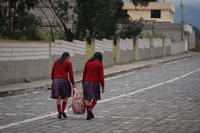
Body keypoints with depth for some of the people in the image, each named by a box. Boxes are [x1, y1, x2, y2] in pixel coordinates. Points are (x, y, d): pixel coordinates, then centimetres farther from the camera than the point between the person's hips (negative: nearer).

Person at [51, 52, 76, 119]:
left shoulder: (56, 62, 13)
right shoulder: (68, 63, 2)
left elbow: (52, 72, 11)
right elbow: (71, 74, -3)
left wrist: (53, 80, 19)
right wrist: (73, 83, 3)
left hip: (56, 80, 3)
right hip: (64, 80, -3)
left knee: (58, 97, 4)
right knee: (66, 96, 13)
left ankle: (59, 113, 3)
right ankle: (62, 110, -4)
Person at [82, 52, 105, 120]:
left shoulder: (87, 62, 6)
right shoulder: (99, 64, -3)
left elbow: (84, 73, 6)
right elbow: (101, 76, -6)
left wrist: (83, 84, 11)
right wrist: (103, 87, -1)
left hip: (87, 82, 3)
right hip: (95, 83, -3)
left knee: (88, 99, 5)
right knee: (96, 98, 14)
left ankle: (88, 115, 4)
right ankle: (90, 109, -10)